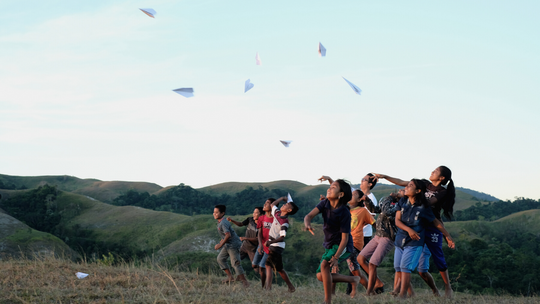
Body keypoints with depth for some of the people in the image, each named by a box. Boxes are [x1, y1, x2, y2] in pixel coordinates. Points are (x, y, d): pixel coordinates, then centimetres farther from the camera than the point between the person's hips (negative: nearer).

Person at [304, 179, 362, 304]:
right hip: (329, 245, 7)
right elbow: (309, 215, -19)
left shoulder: (344, 213, -22)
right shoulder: (324, 203, -7)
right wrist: (307, 223, -44)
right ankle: (353, 280, 21)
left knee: (324, 264, -30)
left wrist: (336, 257, -29)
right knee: (320, 276, 3)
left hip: (342, 246, -7)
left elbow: (345, 237, -21)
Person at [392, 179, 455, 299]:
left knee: (405, 267, -16)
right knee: (397, 267, 5)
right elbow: (397, 221, -2)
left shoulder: (423, 208, -10)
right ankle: (411, 293, 19)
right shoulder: (402, 202, 2)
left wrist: (448, 236, 5)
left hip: (414, 242, -5)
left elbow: (436, 222, 2)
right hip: (400, 239, 6)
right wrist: (408, 230, -19)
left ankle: (402, 295, -16)